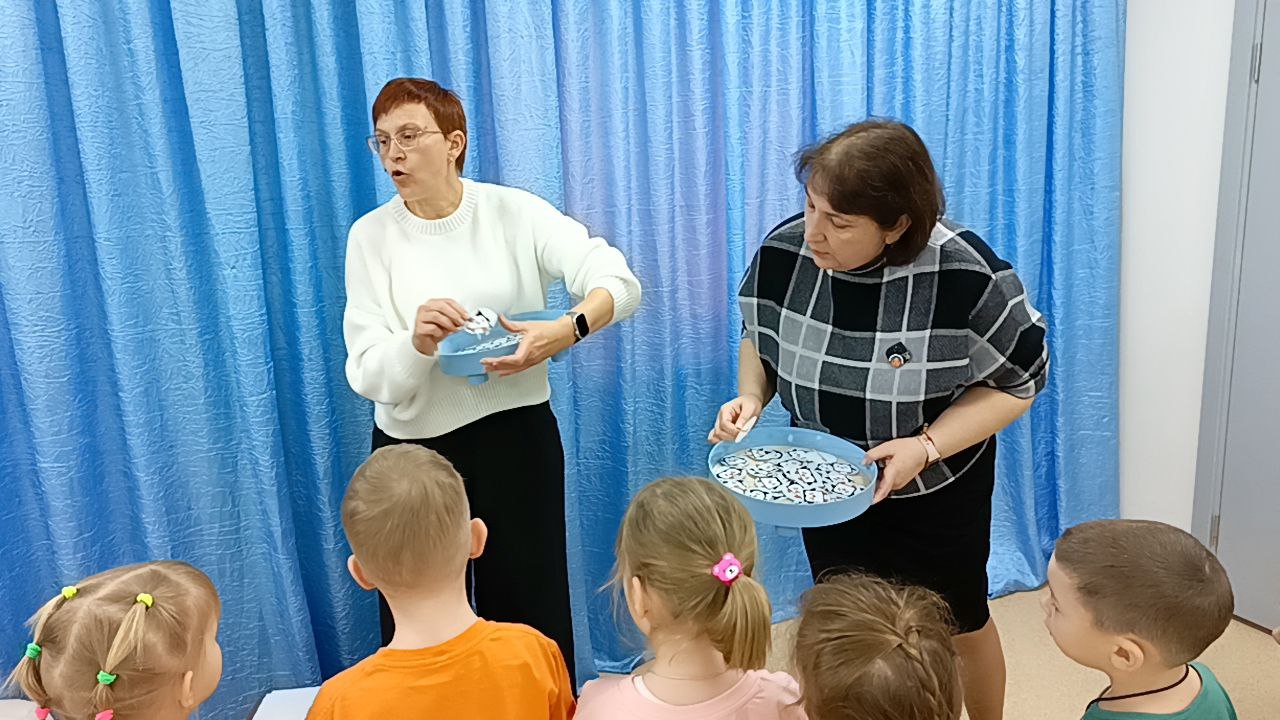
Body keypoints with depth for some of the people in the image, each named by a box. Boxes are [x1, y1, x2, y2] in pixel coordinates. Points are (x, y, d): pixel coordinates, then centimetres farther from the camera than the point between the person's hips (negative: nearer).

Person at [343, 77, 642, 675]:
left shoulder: (513, 212, -4)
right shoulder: (371, 235, -2)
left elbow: (620, 281, -14)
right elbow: (368, 375, -9)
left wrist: (567, 330, -33)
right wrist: (417, 343, -30)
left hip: (516, 437, 0)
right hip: (414, 446, 1)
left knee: (532, 611, 11)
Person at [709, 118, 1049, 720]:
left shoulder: (966, 276, -30)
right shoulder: (783, 251, -19)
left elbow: (1015, 382, -16)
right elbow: (758, 337, 1)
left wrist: (926, 446, -29)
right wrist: (751, 398, -18)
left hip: (937, 493, -2)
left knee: (960, 624, 23)